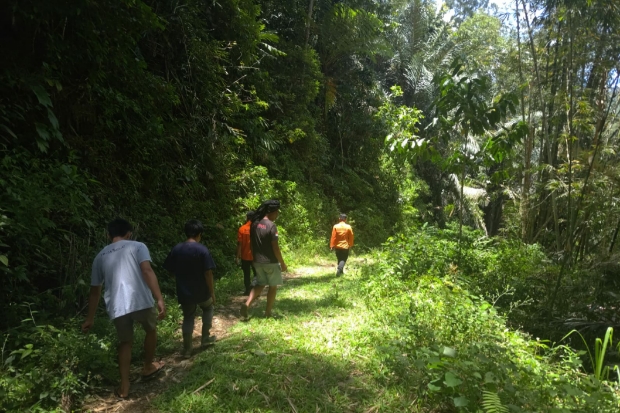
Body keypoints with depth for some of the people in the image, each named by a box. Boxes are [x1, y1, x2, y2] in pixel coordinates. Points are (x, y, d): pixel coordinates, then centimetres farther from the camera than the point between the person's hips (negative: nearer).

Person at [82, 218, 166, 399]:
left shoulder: (101, 256, 17)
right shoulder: (137, 246, 5)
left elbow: (95, 290, 20)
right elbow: (147, 271, -12)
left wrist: (90, 318, 28)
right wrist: (160, 299, -16)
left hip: (117, 307, 3)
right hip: (141, 301, -3)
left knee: (125, 342, 22)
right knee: (151, 330, 26)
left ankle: (124, 387, 21)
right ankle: (148, 367, 41)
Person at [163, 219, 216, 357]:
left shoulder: (176, 249, -2)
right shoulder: (202, 249, -16)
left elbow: (171, 270, 6)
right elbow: (208, 273, -16)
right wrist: (212, 292, -7)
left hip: (184, 291, 3)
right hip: (201, 291, -3)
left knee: (188, 318, 16)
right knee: (208, 308, 25)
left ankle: (187, 349, 18)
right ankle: (205, 337, 29)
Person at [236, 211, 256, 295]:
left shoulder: (242, 229, -7)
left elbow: (239, 244, -8)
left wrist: (238, 256, -2)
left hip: (245, 256, 0)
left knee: (246, 274, 12)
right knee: (256, 273, 12)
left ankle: (248, 290, 15)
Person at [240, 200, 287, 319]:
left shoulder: (254, 224, 3)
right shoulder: (271, 226, -18)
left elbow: (251, 243, 10)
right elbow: (275, 248, -18)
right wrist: (282, 263, -9)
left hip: (258, 261, 6)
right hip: (271, 262, -6)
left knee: (260, 284, 19)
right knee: (273, 287, 10)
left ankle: (247, 304, 0)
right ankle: (268, 312, 17)